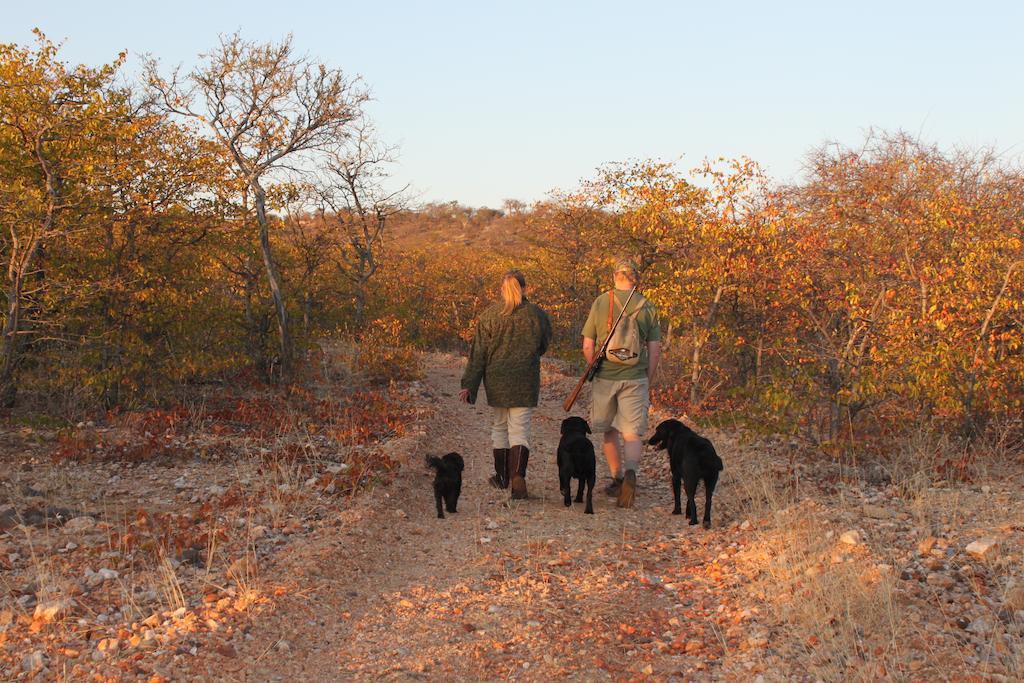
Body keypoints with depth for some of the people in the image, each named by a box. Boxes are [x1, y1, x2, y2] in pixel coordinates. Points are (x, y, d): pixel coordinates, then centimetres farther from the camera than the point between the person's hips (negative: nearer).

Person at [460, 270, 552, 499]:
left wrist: (469, 385, -2)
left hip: (496, 381, 1)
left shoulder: (489, 315, -3)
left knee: (499, 426, 17)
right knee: (519, 430, 0)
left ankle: (502, 477, 27)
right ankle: (518, 476, -19)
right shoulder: (537, 315, -2)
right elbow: (543, 347, 11)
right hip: (526, 382, -1)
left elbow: (478, 353, -4)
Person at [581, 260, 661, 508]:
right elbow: (655, 350, 0)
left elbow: (588, 346, -1)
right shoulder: (647, 308, 0)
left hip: (605, 377, 0)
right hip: (635, 379, 0)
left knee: (609, 431, 17)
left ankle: (617, 478, 26)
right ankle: (630, 472, -25)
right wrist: (647, 382, 11)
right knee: (633, 433, 0)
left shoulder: (601, 303, -1)